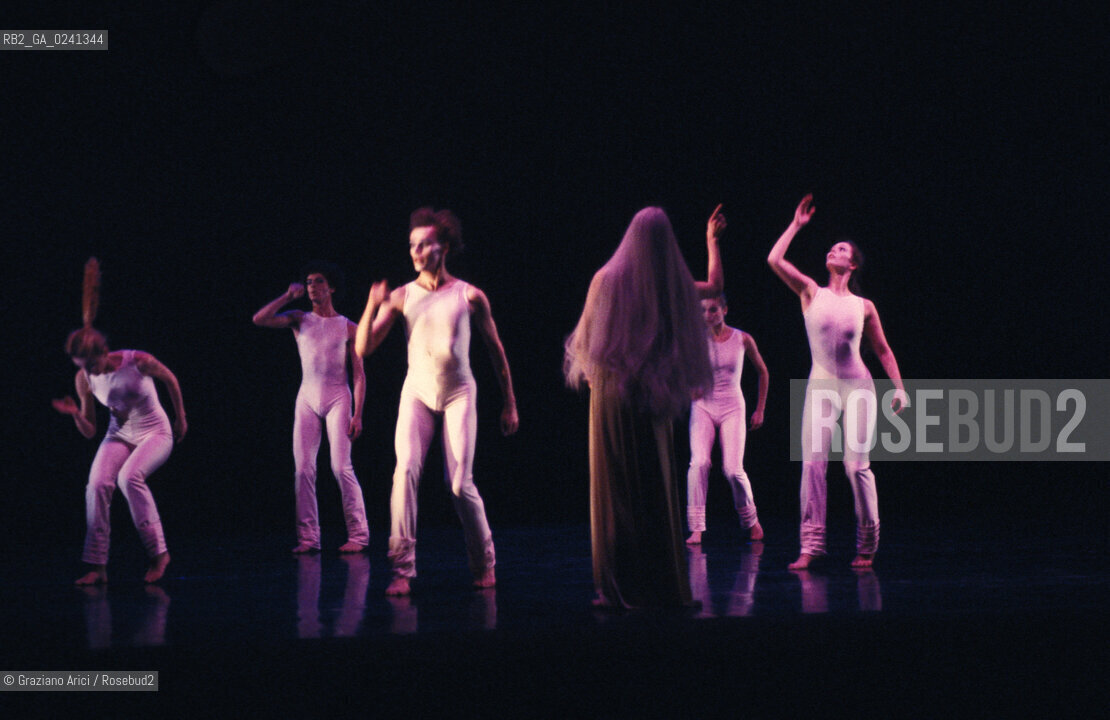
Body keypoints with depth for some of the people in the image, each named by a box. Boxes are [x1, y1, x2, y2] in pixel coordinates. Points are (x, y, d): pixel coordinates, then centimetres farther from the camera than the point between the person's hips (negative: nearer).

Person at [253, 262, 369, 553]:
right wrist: (288, 296, -3)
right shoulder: (299, 320, 10)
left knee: (341, 466, -11)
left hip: (337, 398, -3)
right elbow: (259, 319, -2)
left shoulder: (348, 327, 4)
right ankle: (308, 537, -1)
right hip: (307, 398, 3)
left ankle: (358, 534, -7)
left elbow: (359, 374, 1)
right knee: (303, 468, -4)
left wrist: (357, 414, -7)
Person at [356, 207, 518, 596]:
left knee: (460, 483, -9)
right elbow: (362, 348, -5)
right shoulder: (402, 296, 0)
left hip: (459, 393, -1)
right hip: (417, 392, 1)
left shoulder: (469, 296, -1)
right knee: (406, 470, -19)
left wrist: (509, 404, 10)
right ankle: (403, 570, -19)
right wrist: (372, 306, -21)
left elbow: (496, 350, 8)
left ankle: (484, 564, 13)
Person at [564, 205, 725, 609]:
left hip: (611, 392, -1)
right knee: (657, 491, 8)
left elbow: (586, 337, 3)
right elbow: (716, 287, 21)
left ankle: (618, 588, 0)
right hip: (654, 398, 2)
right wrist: (712, 241, 33)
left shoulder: (607, 280, -6)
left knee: (614, 490, 1)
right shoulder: (675, 285, -1)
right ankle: (665, 585, 10)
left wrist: (590, 372, 22)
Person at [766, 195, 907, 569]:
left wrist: (899, 386, 4)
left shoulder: (864, 307, 6)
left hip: (858, 386, -1)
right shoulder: (811, 293, 5)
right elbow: (775, 260, -5)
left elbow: (883, 350, 13)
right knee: (813, 463, -10)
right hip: (820, 386, 1)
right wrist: (796, 225, 2)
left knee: (856, 465, -6)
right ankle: (811, 545, -9)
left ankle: (866, 546, 6)